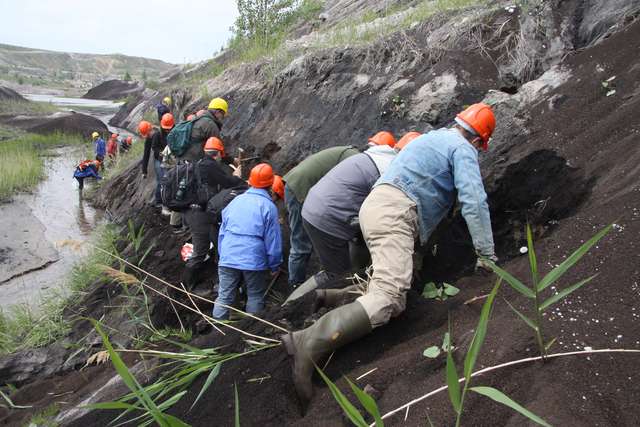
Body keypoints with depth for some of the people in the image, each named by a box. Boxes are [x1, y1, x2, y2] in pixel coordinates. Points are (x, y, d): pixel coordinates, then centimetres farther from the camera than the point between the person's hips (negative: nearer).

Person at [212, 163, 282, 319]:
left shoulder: (235, 201, 11)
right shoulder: (268, 206, -5)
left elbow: (222, 232, 15)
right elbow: (273, 240, -5)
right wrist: (274, 266, 5)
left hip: (227, 259, 4)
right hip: (254, 260, -4)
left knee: (224, 296, 9)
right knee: (255, 297, 11)